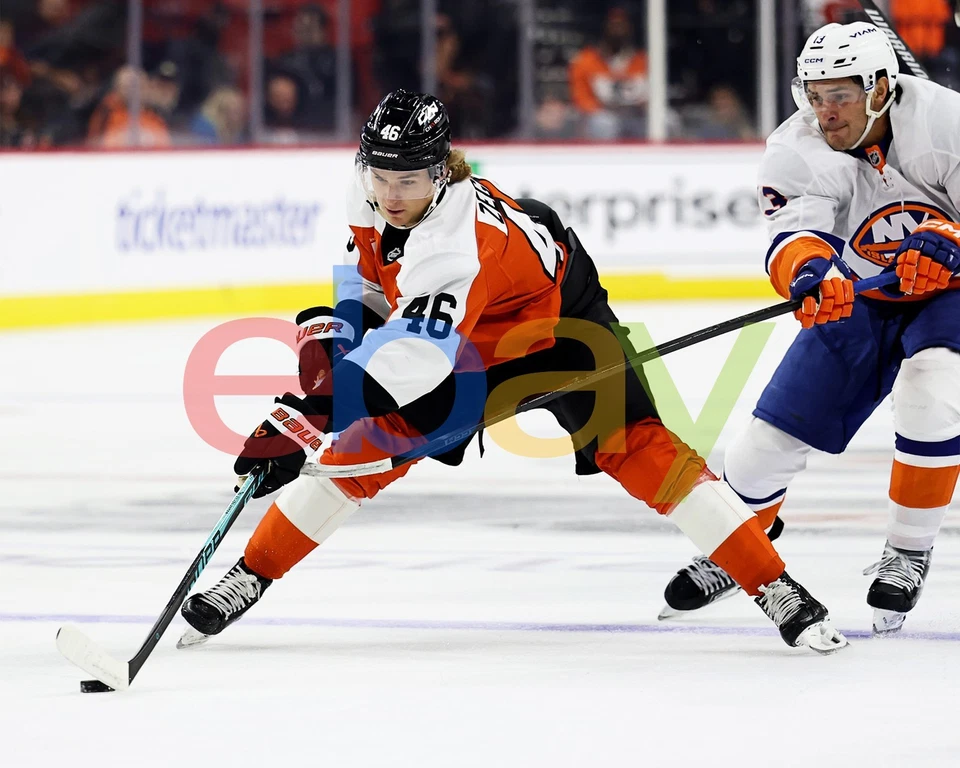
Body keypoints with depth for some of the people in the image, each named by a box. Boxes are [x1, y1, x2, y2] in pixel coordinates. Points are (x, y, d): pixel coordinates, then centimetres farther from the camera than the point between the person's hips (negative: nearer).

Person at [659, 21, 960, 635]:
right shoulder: (798, 150, -18)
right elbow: (794, 235, -33)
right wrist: (808, 269, -56)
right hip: (859, 301, 3)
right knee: (772, 439, -3)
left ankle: (910, 551, -16)